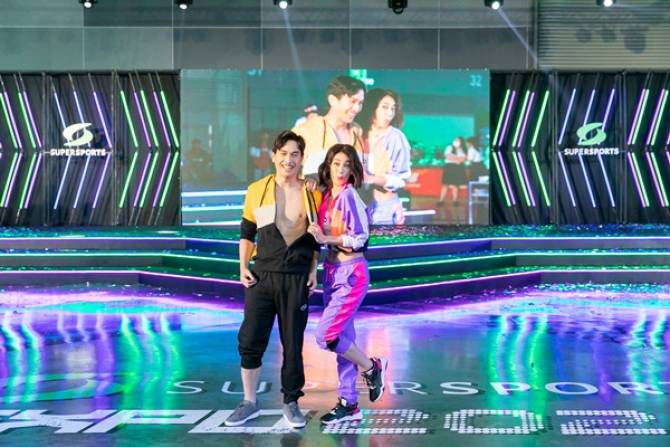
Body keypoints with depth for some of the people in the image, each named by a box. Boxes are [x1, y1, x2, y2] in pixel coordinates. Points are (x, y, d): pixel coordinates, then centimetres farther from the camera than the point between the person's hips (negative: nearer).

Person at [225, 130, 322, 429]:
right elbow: (246, 233, 8)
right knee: (250, 341, 0)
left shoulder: (311, 195, 4)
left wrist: (313, 271, 4)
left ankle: (291, 403, 17)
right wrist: (243, 267, -1)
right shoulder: (257, 190, 2)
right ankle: (249, 403, 14)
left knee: (293, 344, 4)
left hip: (296, 280, 0)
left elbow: (315, 238, 12)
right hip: (262, 277, 0)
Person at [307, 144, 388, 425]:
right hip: (332, 270, 8)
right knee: (341, 338, 10)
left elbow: (360, 237, -16)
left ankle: (371, 368, 10)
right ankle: (348, 404, 16)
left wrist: (325, 239, -17)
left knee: (326, 335, -12)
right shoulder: (326, 196, 10)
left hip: (351, 272, -8)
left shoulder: (349, 195, -12)